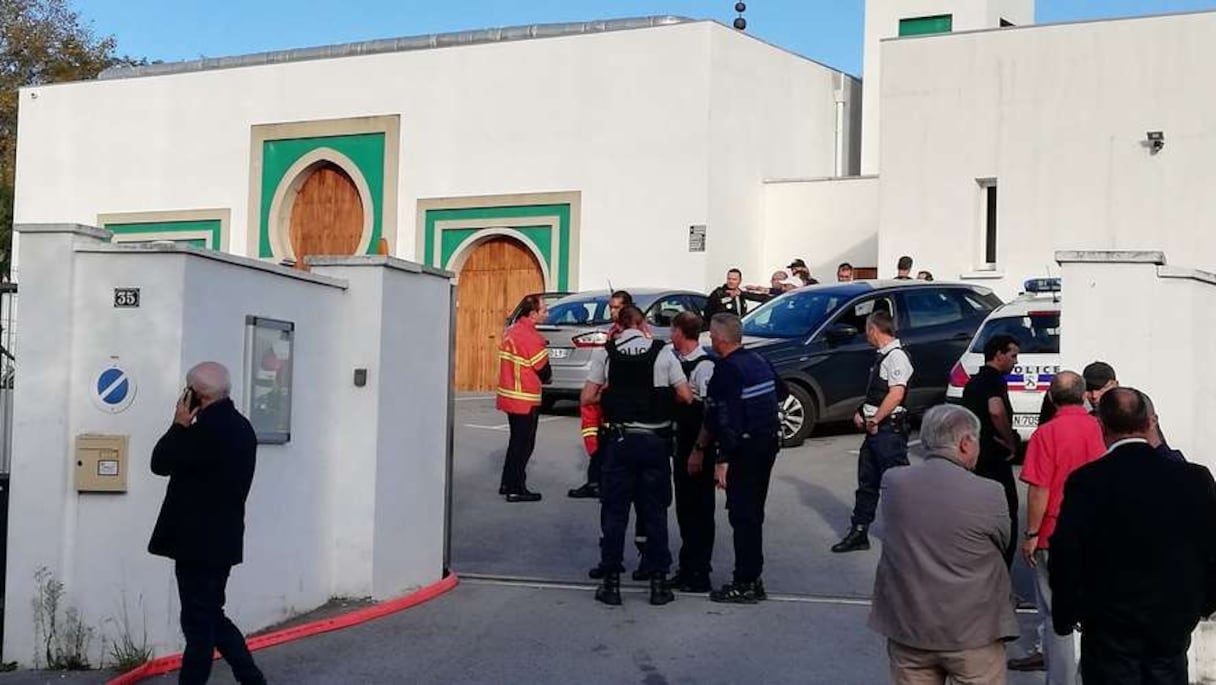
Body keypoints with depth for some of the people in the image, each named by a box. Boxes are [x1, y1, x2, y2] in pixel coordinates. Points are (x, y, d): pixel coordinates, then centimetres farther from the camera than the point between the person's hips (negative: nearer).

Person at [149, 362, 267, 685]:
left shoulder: (208, 428, -20)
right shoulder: (240, 427, 11)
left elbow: (160, 463, -13)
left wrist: (180, 425, -5)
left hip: (199, 542, -9)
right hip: (220, 540, 9)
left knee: (198, 622, -1)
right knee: (210, 617, 18)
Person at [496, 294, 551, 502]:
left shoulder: (510, 332, 8)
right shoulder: (531, 337, -19)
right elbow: (544, 372, -14)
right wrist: (546, 376, 8)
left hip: (510, 396, 8)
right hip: (525, 400, -8)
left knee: (517, 440, 19)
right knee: (524, 444, 0)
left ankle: (507, 483, 25)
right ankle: (516, 489, 4)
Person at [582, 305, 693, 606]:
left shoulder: (605, 353, -2)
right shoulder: (662, 353, -3)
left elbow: (587, 397, -4)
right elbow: (686, 397, -3)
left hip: (619, 440, 0)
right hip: (655, 440, 0)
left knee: (614, 510, 8)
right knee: (655, 511, 9)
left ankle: (611, 582, 11)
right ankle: (658, 581, 12)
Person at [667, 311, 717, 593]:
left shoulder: (703, 366, -17)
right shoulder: (676, 360, 7)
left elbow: (710, 412, -18)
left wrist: (699, 452, -18)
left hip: (699, 449, -8)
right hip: (681, 444, 8)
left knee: (699, 509, 1)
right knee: (684, 508, 14)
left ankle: (699, 574, 9)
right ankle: (687, 567, 25)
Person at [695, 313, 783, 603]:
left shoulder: (726, 370, -15)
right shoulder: (759, 361, 10)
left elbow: (720, 419, -19)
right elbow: (779, 392, 21)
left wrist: (718, 459, -18)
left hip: (744, 448, -9)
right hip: (769, 441, 9)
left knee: (742, 515, -3)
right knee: (753, 513, 15)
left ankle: (744, 584, -1)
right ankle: (754, 580, 21)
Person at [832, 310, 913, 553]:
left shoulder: (896, 356, -14)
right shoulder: (883, 356, 15)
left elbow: (896, 394, -23)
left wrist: (874, 420, -16)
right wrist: (862, 413, 9)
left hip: (889, 429, -10)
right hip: (875, 430, 10)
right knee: (867, 481, 13)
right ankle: (859, 533, 20)